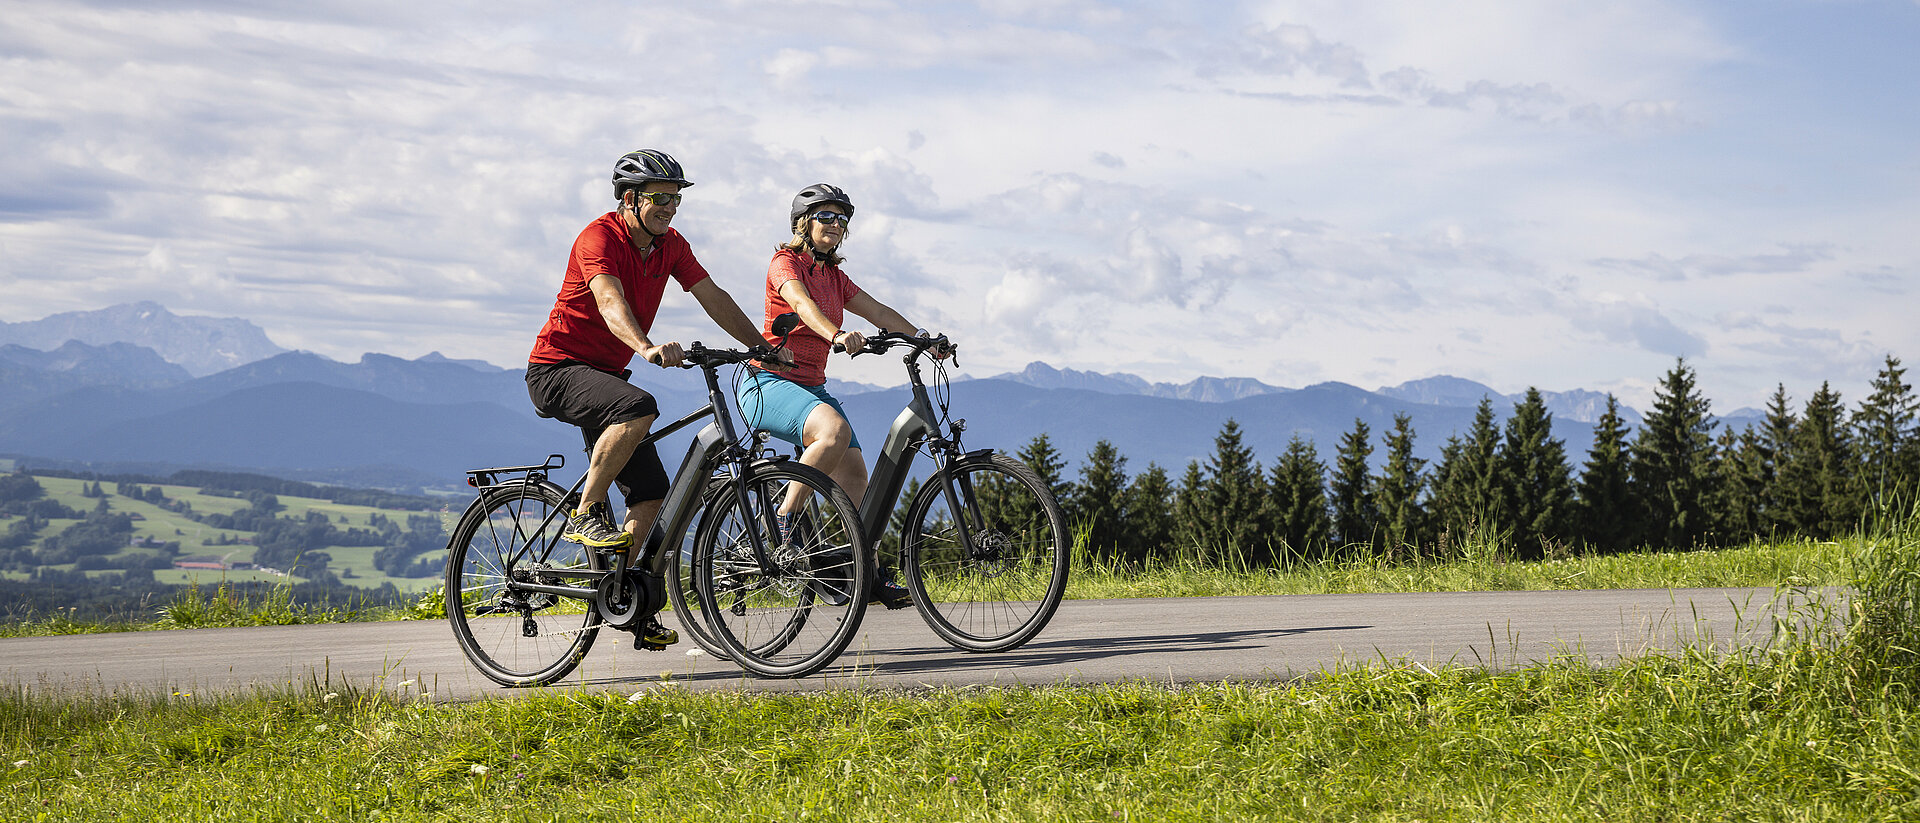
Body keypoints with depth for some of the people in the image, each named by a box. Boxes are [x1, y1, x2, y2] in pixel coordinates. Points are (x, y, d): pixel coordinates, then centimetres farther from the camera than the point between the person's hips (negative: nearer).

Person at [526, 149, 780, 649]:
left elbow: (713, 298, 5)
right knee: (639, 407, -37)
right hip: (556, 369, -8)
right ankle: (586, 513, -22)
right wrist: (647, 348, -55)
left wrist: (763, 349, -6)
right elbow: (610, 302, -36)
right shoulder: (599, 238, -20)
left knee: (650, 493, 1)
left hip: (604, 374, 8)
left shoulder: (670, 245, 4)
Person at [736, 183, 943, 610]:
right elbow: (801, 303, -27)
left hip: (812, 388, 8)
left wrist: (921, 336, -8)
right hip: (769, 382, -8)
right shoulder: (785, 262, -7)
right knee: (836, 430, -34)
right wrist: (836, 334, -46)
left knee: (854, 473, -5)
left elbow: (878, 311, 9)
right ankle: (785, 518, -21)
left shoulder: (834, 276, 16)